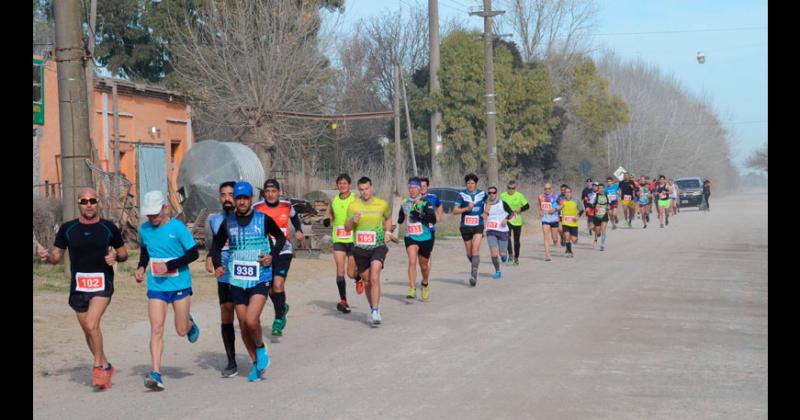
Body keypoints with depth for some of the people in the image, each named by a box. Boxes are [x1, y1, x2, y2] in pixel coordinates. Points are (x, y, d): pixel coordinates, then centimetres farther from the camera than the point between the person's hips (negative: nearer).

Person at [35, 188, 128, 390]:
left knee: (92, 324, -22)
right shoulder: (67, 229, 3)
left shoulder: (109, 228, 0)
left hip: (102, 284, -3)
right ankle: (106, 366, 31)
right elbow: (56, 257, 8)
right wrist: (45, 256, -15)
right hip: (78, 285, 3)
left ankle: (98, 367, -6)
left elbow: (124, 253, 10)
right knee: (88, 330, 12)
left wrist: (116, 256, -13)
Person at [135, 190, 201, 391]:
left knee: (181, 330, 6)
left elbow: (193, 253, -10)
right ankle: (156, 374, -12)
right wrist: (141, 267, 4)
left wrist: (169, 265, -19)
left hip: (180, 285, -2)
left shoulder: (178, 227, -11)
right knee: (156, 329, -10)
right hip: (156, 286, 3)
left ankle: (190, 323, 44)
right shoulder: (144, 229, 4)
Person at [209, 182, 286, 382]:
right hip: (237, 281, 3)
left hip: (260, 279, -3)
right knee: (243, 326, 7)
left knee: (251, 321, -20)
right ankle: (256, 363, 25)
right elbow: (216, 245, 16)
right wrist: (217, 264, -1)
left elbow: (281, 237, 12)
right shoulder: (228, 223, 3)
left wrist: (272, 255, -4)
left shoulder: (263, 219, -3)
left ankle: (261, 348, 11)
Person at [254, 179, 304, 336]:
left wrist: (299, 231, 5)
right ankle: (282, 308, 43)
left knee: (278, 284, -20)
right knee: (270, 289, 12)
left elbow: (294, 217, 20)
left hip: (283, 251, -2)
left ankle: (278, 320, -9)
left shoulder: (286, 205, -2)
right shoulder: (257, 208, -6)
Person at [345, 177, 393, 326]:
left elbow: (388, 218, 21)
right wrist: (353, 221, -16)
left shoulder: (382, 204, 1)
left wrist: (387, 232, 5)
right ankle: (372, 309, 31)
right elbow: (347, 227, 5)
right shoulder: (353, 206, 0)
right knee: (367, 282, 11)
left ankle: (376, 312, -21)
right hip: (360, 248, 2)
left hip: (378, 246, -2)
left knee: (374, 278, -20)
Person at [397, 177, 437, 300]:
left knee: (424, 265, 13)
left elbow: (433, 219, -18)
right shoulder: (404, 203, 6)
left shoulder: (425, 202, -7)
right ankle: (412, 289, -24)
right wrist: (400, 220, 1)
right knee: (412, 261, -22)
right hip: (410, 237, 1)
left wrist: (420, 216, -29)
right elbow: (400, 219, 22)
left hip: (425, 238, -1)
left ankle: (425, 285, 41)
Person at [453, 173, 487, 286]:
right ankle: (474, 265, 40)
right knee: (469, 253, 10)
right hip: (465, 226, 1)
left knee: (476, 249, -18)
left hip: (478, 226, -1)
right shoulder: (461, 195, -2)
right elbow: (454, 211, -6)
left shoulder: (482, 194, 3)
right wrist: (466, 208, -20)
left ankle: (474, 274, -21)